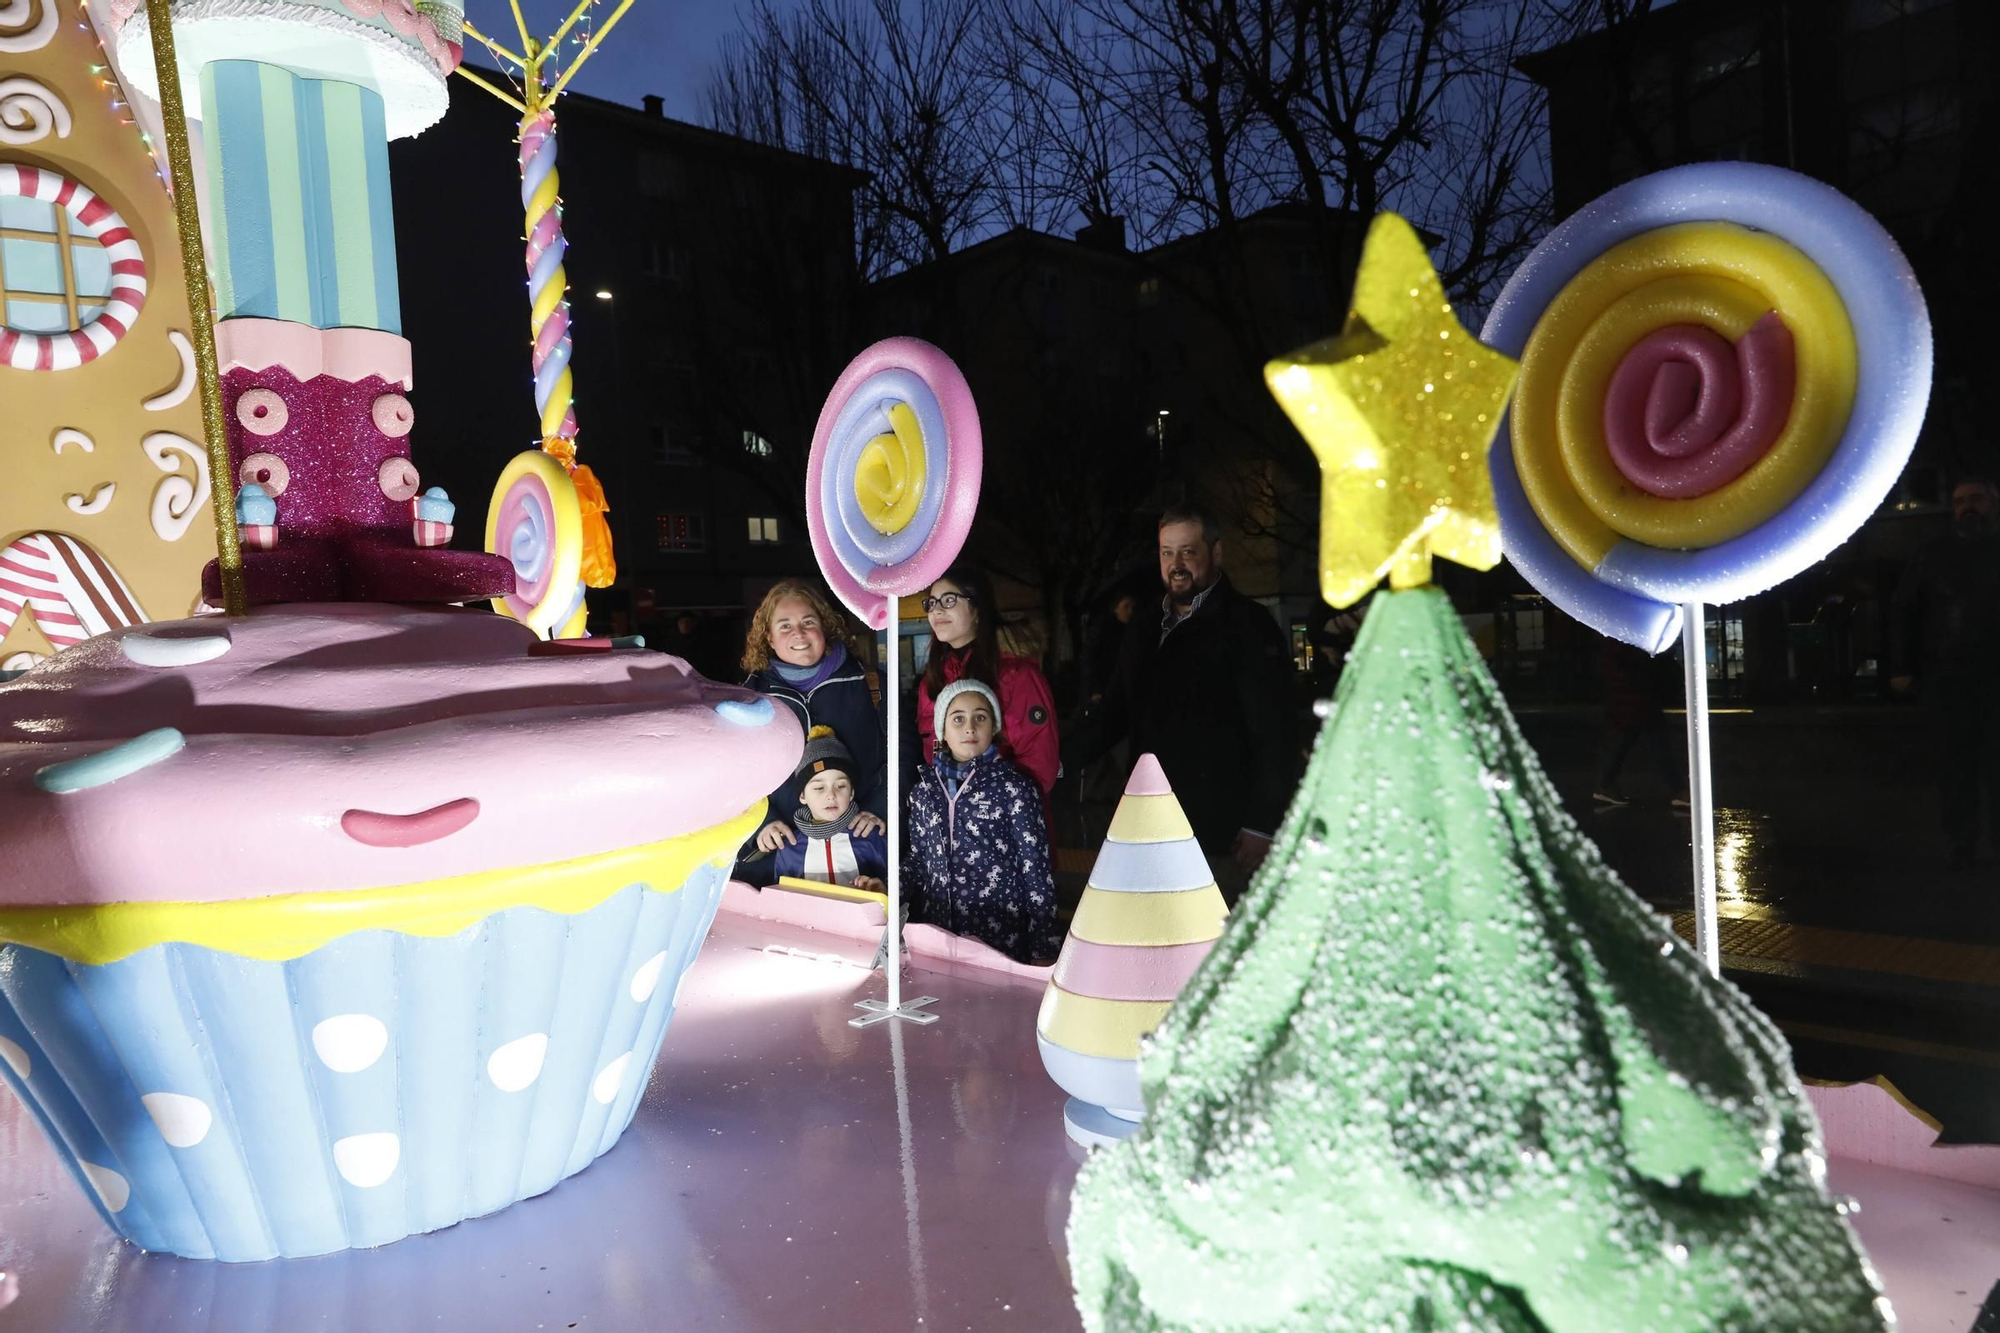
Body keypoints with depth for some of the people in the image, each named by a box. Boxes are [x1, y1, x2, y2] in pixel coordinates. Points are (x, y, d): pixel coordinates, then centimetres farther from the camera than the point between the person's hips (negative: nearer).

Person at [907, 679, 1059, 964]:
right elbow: (917, 862, 11)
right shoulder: (926, 787, 3)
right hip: (937, 937, 4)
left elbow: (1036, 872, -8)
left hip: (1001, 937, -3)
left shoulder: (1013, 786, -9)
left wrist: (1042, 952, -8)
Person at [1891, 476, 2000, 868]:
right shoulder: (1933, 557, 10)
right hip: (1945, 678, 0)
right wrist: (1902, 667, -1)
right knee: (1952, 764, 2)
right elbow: (1903, 612, 7)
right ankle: (1961, 847, 9)